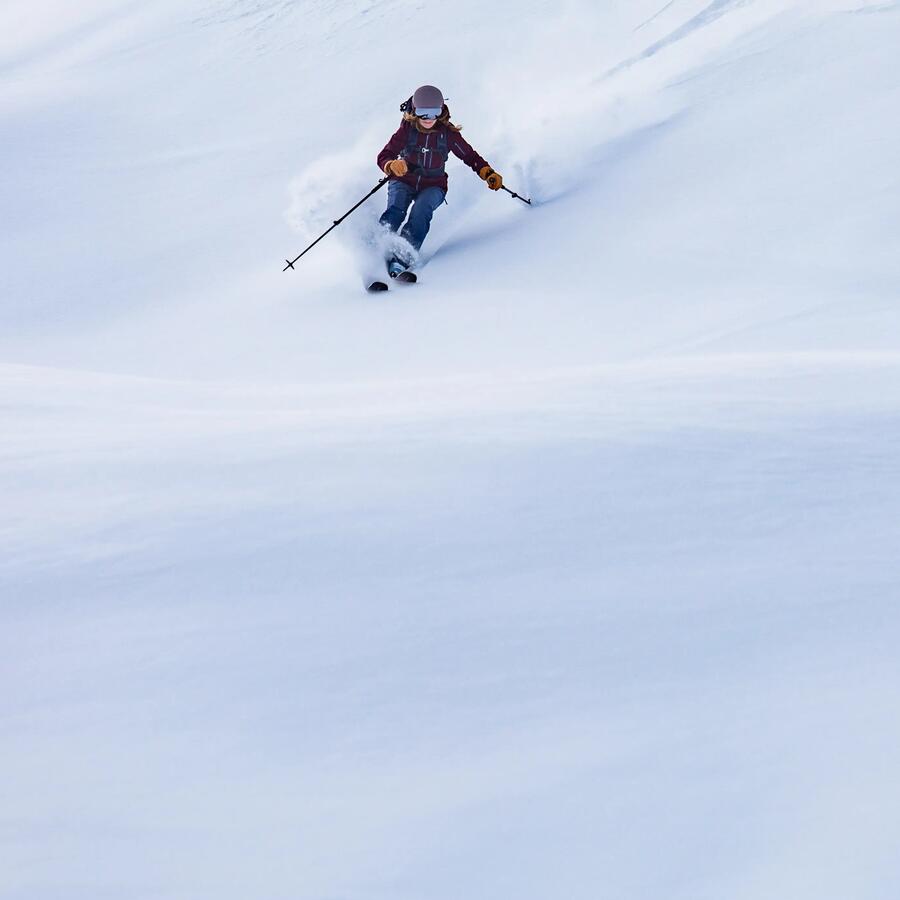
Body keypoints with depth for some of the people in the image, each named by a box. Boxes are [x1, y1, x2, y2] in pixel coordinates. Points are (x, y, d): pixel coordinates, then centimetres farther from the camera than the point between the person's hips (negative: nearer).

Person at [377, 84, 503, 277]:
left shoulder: (448, 133, -8)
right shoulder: (406, 130, -10)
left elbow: (470, 156, 2)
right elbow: (383, 157, -14)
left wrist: (489, 174, -14)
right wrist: (393, 165, -37)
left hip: (432, 186, 0)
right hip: (404, 182, 1)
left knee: (421, 210, -32)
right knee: (395, 212, -29)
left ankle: (403, 258, -42)